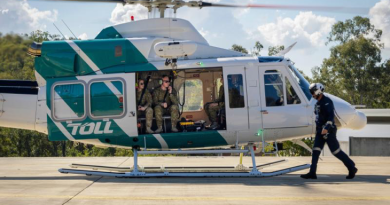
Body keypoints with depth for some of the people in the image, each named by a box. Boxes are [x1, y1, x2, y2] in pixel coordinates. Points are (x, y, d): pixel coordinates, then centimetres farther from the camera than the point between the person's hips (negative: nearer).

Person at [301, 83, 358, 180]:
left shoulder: (327, 101, -13)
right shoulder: (318, 103, 16)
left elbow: (331, 116, -24)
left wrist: (327, 127, -34)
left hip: (328, 131, -9)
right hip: (320, 131, 9)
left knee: (336, 151, -3)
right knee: (315, 151, -1)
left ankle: (352, 168, 10)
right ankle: (312, 173, -5)